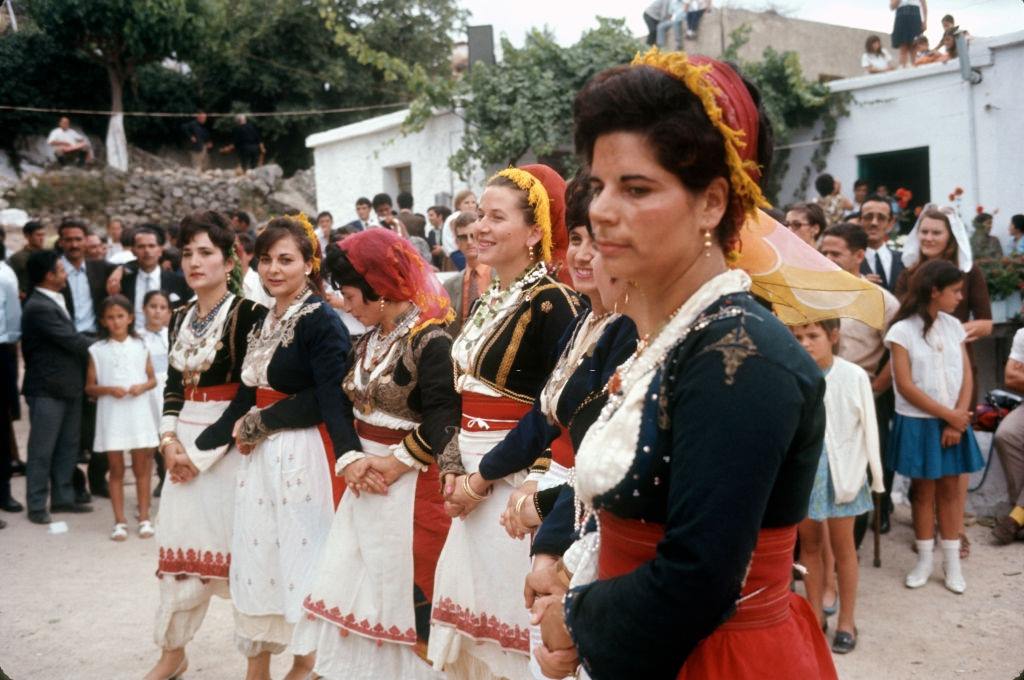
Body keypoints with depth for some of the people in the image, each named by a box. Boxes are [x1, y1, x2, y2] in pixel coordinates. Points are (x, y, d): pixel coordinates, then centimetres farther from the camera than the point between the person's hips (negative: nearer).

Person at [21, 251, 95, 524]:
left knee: (68, 446, 15)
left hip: (68, 388, 9)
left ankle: (62, 497, 25)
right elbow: (73, 341, -19)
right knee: (42, 450, 1)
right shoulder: (38, 308, -18)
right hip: (47, 389, -9)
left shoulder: (55, 302, 12)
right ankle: (36, 505, 11)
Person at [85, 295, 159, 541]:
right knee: (116, 469, 5)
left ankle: (144, 518, 15)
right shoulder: (97, 350, 1)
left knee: (142, 467, 6)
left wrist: (142, 386, -10)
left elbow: (152, 379, 10)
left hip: (138, 412, 1)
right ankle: (119, 521, 12)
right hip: (111, 416, -1)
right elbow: (90, 387, 3)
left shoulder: (140, 347, 5)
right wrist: (108, 389, -15)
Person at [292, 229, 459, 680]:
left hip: (412, 486, -8)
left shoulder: (430, 340, -15)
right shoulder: (368, 341, 11)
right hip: (365, 482, 8)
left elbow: (446, 417, -23)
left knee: (404, 596, 1)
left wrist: (395, 463, -17)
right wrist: (350, 461, -7)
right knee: (352, 589, 13)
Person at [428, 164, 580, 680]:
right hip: (475, 479, 8)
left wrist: (482, 480, -14)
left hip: (517, 483, -8)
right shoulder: (487, 302, 11)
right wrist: (454, 471, 2)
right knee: (474, 599, 16)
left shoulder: (551, 303, -14)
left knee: (509, 608, 2)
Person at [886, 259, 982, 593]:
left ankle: (952, 562, 17)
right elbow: (906, 386, -14)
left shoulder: (954, 326, 5)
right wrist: (949, 415, -13)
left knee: (950, 489, 8)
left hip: (954, 422, 4)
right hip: (919, 423, -3)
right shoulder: (902, 331, -10)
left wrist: (958, 418, -11)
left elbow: (966, 376, 2)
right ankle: (924, 560, 19)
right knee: (924, 491, 6)